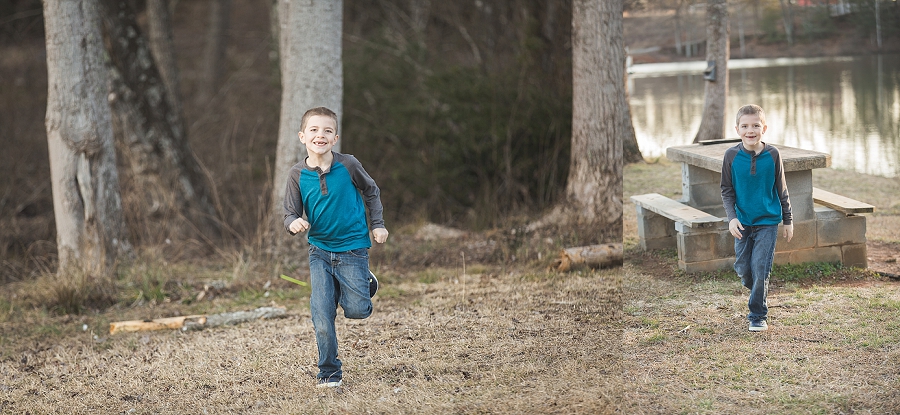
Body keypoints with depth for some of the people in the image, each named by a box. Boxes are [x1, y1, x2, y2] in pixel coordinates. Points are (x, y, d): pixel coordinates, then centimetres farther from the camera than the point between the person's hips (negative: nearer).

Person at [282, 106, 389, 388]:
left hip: (352, 248, -1)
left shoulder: (348, 165, -10)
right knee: (322, 314, -6)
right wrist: (294, 223, -26)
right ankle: (329, 372, 8)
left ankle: (365, 283, 29)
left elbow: (371, 191, 9)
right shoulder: (297, 175, -7)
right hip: (319, 251, 1)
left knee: (357, 310, -6)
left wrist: (378, 225, 5)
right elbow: (290, 214, -3)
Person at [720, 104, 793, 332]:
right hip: (742, 222, 2)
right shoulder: (732, 155, -5)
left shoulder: (772, 155, -6)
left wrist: (788, 221, 7)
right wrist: (732, 217, -10)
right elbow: (727, 191, 3)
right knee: (743, 269, 7)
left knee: (760, 269, -7)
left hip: (767, 221, -2)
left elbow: (781, 190, 3)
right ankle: (758, 292, 37)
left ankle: (758, 315, 6)